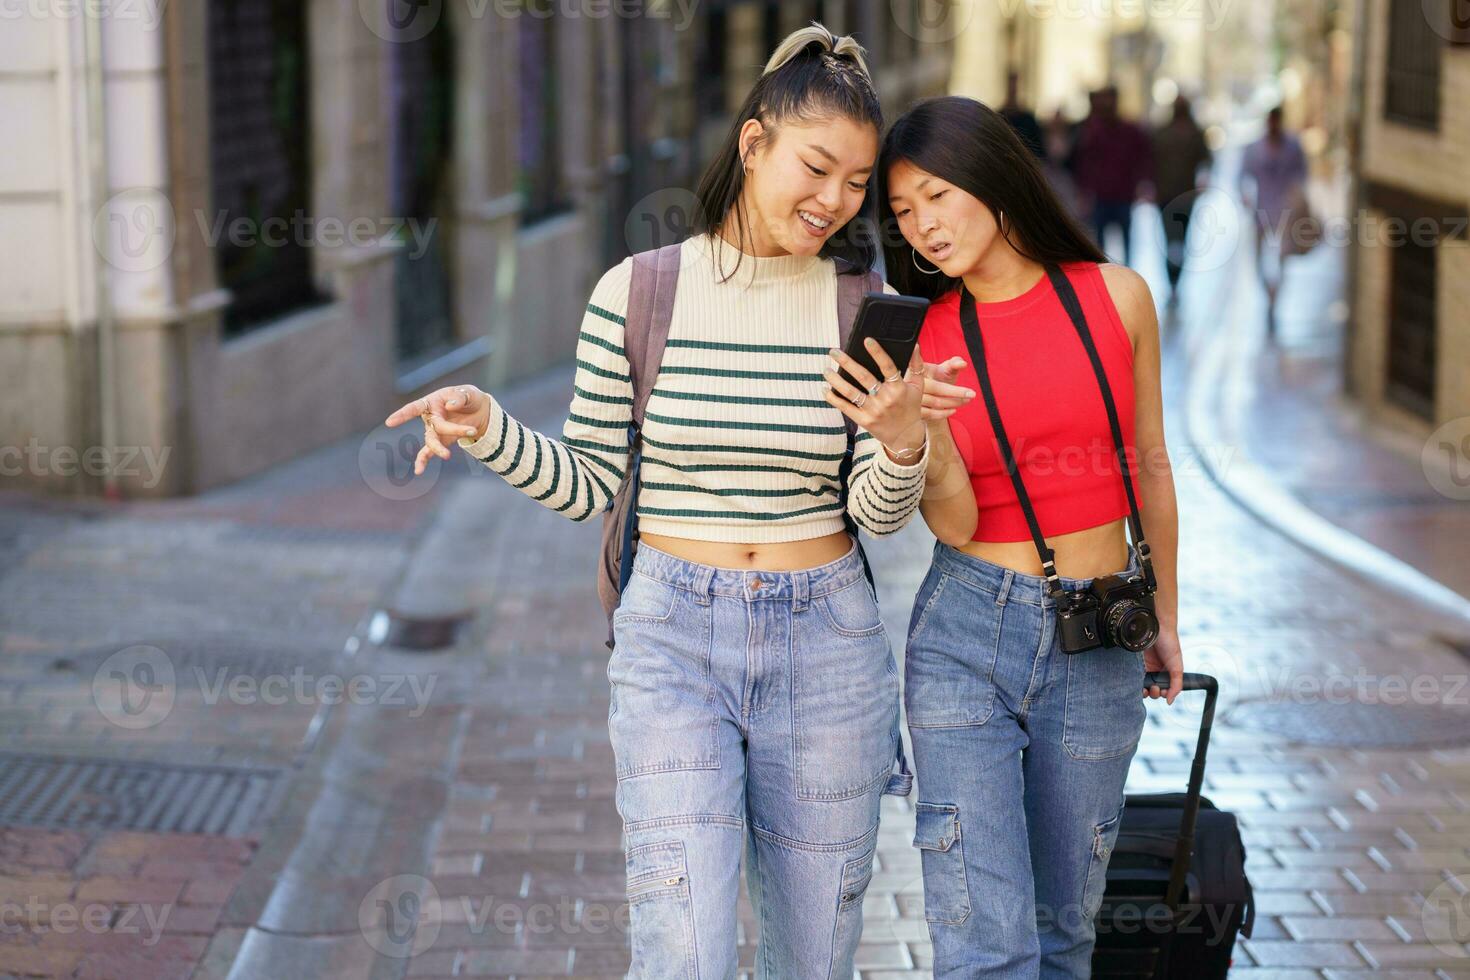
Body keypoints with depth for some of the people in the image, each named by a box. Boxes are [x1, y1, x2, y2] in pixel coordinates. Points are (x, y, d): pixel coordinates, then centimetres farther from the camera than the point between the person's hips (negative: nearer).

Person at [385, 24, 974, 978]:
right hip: (673, 644, -2)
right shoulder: (637, 293, -4)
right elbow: (589, 484, 4)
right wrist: (486, 426, -13)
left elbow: (880, 514, -1)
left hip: (826, 645, 2)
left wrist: (903, 444, -22)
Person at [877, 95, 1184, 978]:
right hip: (965, 637, -1)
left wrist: (1165, 616, 19)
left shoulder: (1116, 296, 1)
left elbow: (1149, 461, 12)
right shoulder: (920, 338, -1)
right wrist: (921, 434, -25)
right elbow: (955, 522, -6)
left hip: (1097, 644, 1)